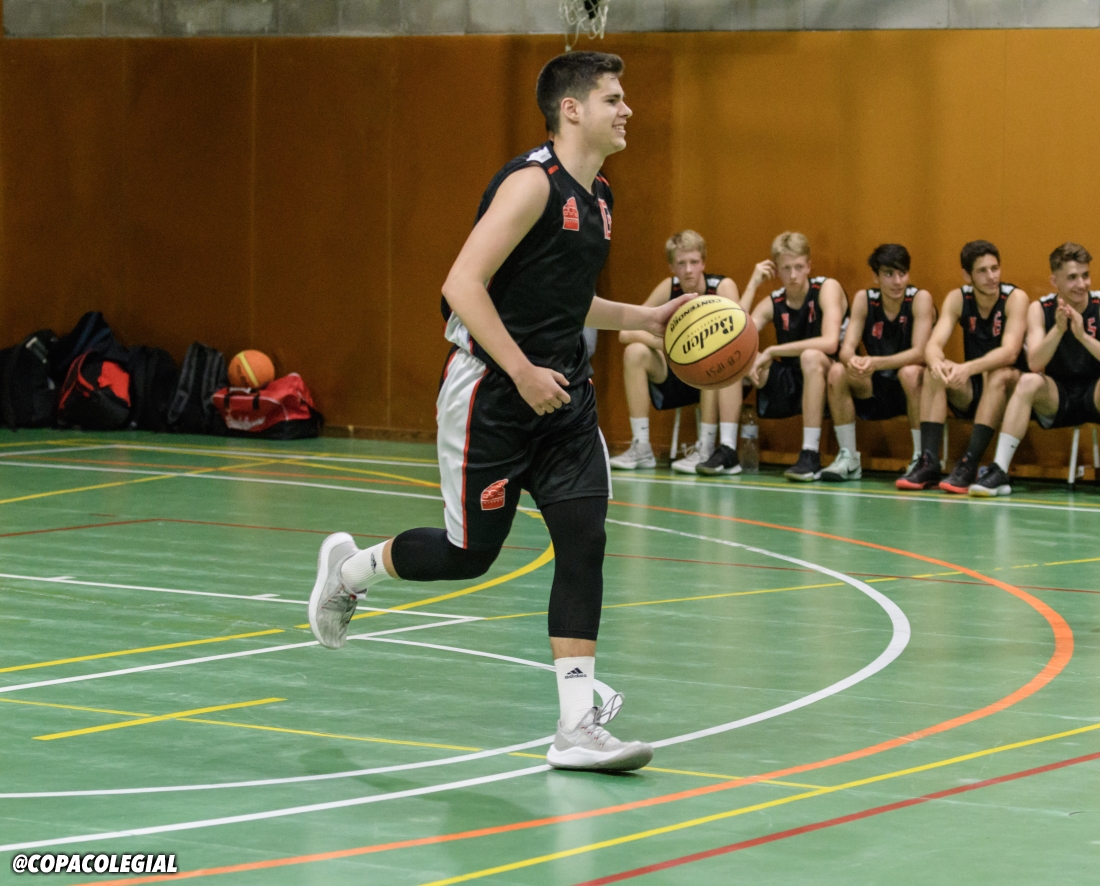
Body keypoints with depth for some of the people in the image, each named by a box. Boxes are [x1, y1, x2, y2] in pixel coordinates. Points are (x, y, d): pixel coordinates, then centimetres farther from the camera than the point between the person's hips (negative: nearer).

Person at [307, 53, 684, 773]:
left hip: (562, 391, 8)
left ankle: (578, 725, -6)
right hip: (491, 390, -8)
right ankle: (350, 568, 34)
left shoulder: (598, 199, 13)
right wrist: (523, 373, -25)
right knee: (470, 552, 4)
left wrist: (644, 319, 16)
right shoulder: (533, 183, -16)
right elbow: (463, 284, -22)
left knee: (584, 541, -5)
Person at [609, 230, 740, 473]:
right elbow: (626, 332, -8)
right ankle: (641, 447, -16)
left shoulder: (723, 287, -14)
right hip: (680, 377, 4)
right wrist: (663, 343, -25)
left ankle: (705, 450, -29)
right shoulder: (669, 288, -4)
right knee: (635, 352, -17)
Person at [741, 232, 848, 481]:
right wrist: (753, 284, -11)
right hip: (789, 389, 5)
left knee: (810, 357, -37)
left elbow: (829, 343, -26)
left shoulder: (827, 288, -10)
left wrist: (772, 351, -26)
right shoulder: (773, 303, 4)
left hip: (827, 382, -5)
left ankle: (811, 456, -34)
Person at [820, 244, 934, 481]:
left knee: (910, 373, -35)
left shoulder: (920, 298, -14)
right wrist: (853, 361, -37)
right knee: (837, 372, -20)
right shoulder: (864, 299, -3)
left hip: (912, 390, -4)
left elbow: (918, 353, -24)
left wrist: (876, 363, -40)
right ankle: (848, 459, -13)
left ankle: (921, 459, -23)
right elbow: (846, 348, -11)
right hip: (876, 391, 4)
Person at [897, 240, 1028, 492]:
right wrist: (936, 362, -41)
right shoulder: (957, 299, -4)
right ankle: (928, 463, -29)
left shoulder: (1015, 298, -15)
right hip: (972, 393, 4)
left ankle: (969, 466, -39)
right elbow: (934, 344, -16)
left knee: (998, 375, -35)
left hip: (1011, 389, -4)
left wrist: (969, 368, -46)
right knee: (933, 373, -22)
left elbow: (1010, 352, -28)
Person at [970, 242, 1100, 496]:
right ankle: (999, 471, -32)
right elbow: (1034, 364, -17)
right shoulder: (1040, 309, -4)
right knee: (1029, 381, -29)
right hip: (1057, 399, 2)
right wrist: (1058, 328, -31)